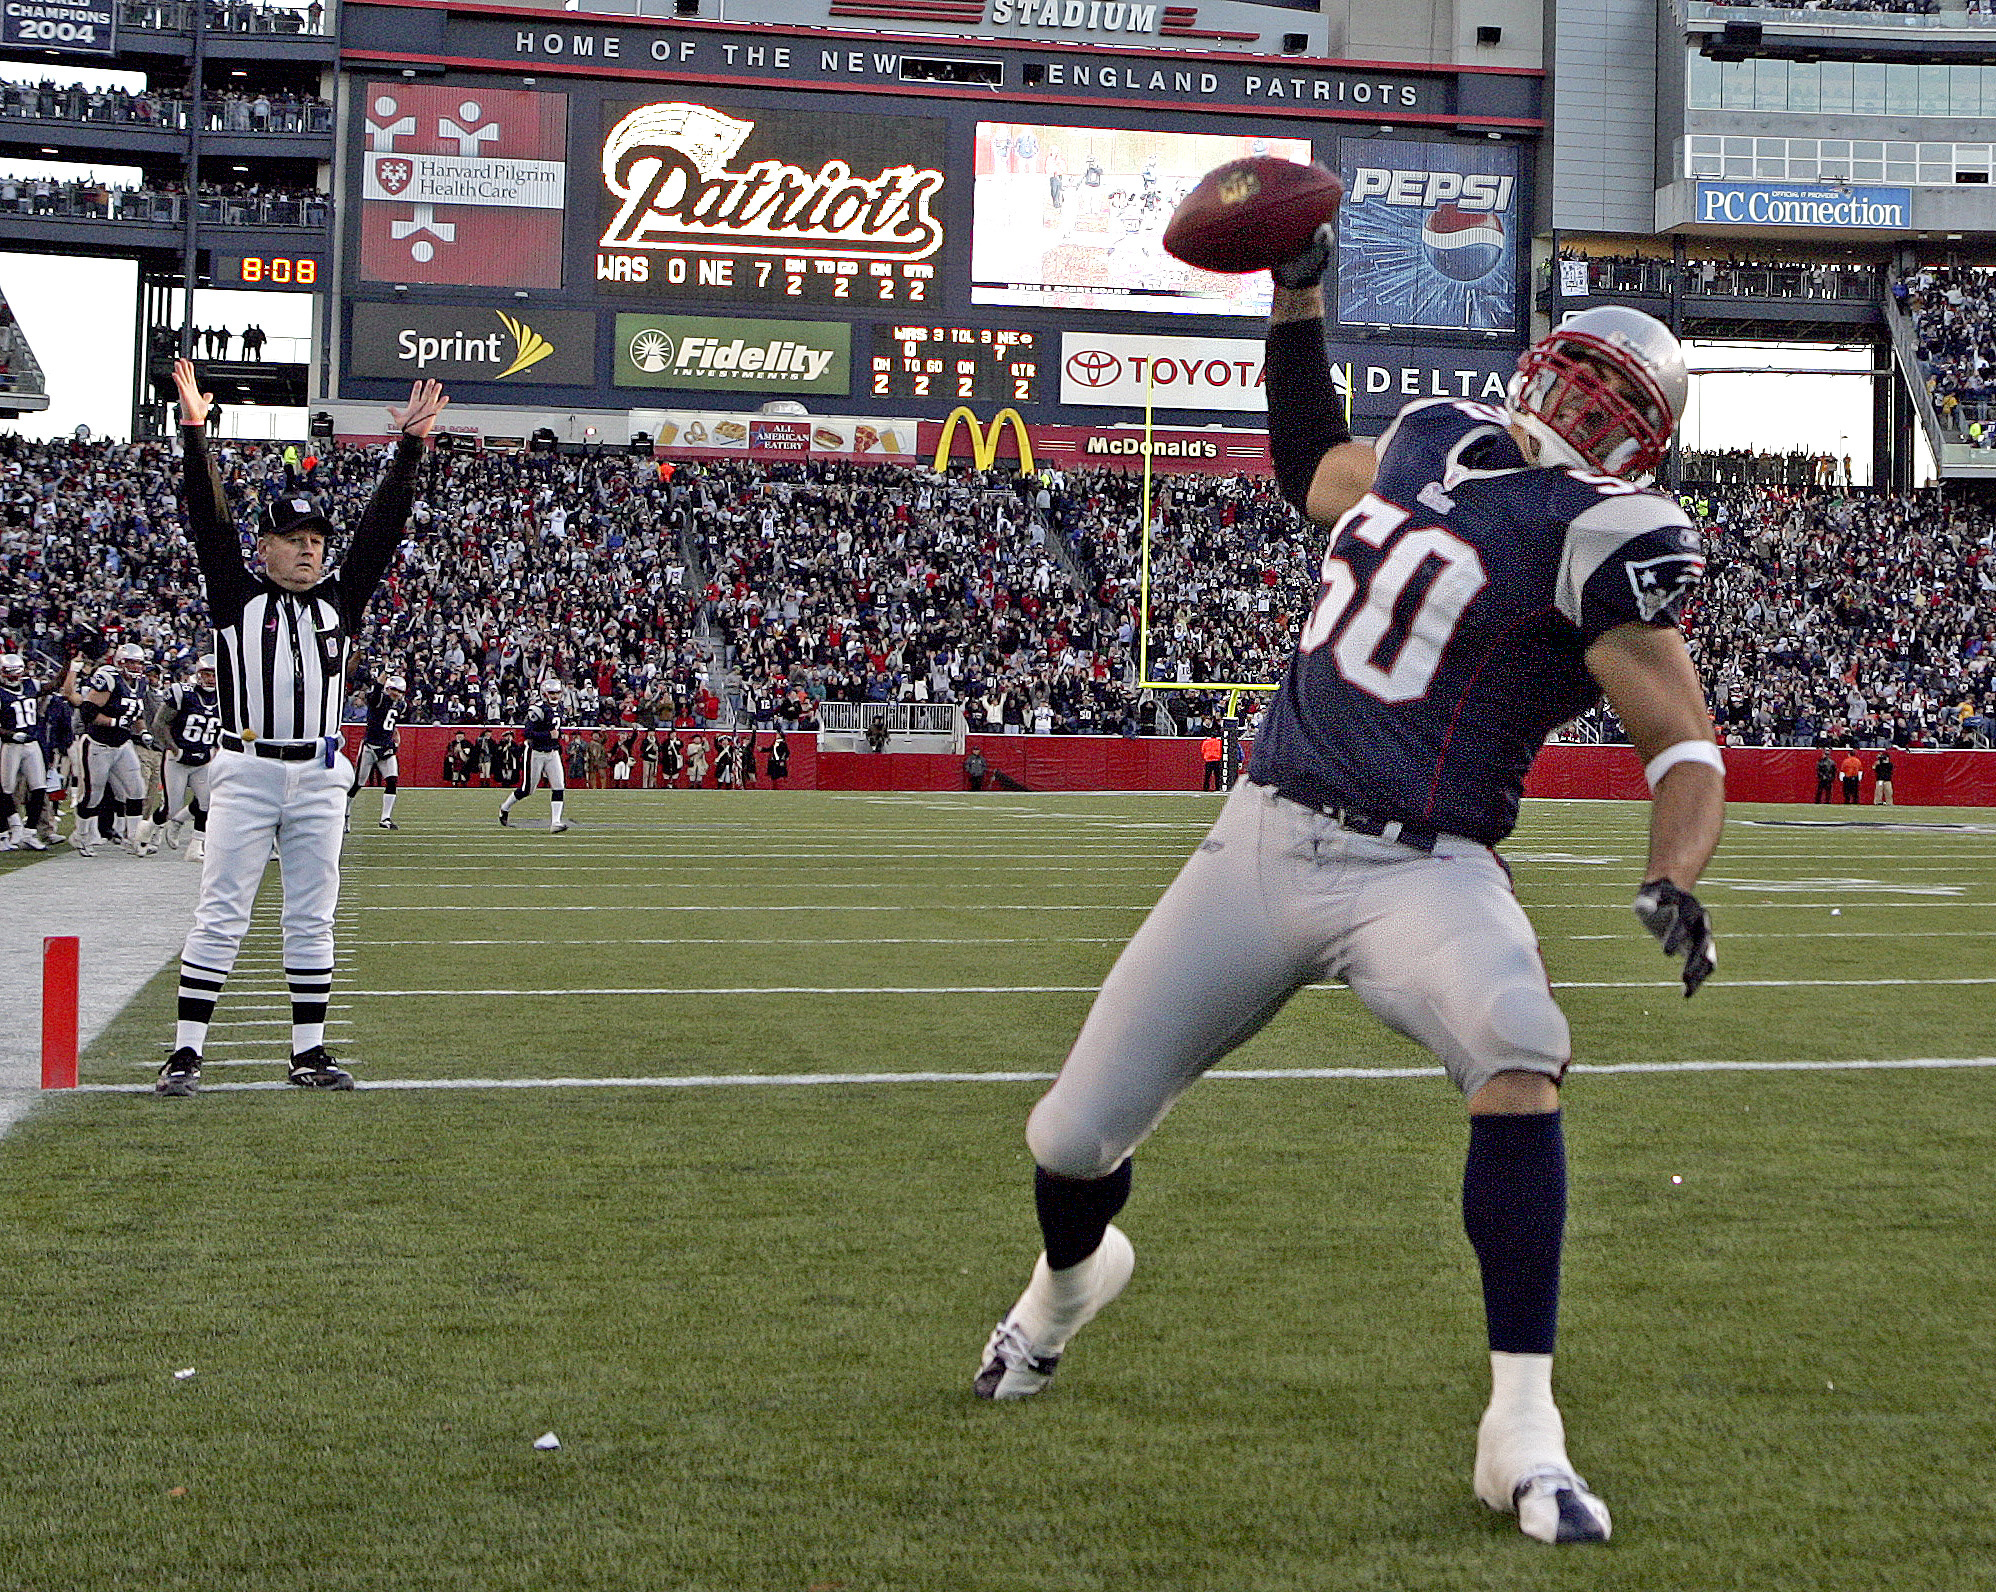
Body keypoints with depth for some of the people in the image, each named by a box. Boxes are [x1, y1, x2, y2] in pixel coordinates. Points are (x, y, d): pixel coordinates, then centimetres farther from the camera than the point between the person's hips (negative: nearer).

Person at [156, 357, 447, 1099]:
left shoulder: (340, 600, 12)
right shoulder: (238, 596, 5)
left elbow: (381, 528, 7)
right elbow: (209, 520, -4)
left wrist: (408, 448, -2)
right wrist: (195, 433, -12)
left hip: (319, 777, 3)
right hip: (247, 772, -3)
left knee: (312, 919, 7)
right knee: (220, 915, -4)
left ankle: (309, 1052, 12)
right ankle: (186, 1052, -3)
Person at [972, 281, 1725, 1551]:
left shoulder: (1593, 539, -8)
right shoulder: (1431, 441, 11)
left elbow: (1689, 748, -12)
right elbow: (1313, 473, 33)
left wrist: (1674, 881, -31)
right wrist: (1298, 297, 30)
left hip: (1417, 872, -5)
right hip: (1268, 833, 5)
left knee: (1520, 1053, -37)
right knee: (1076, 1137, 6)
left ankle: (1524, 1432, -28)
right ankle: (1071, 1275, 45)